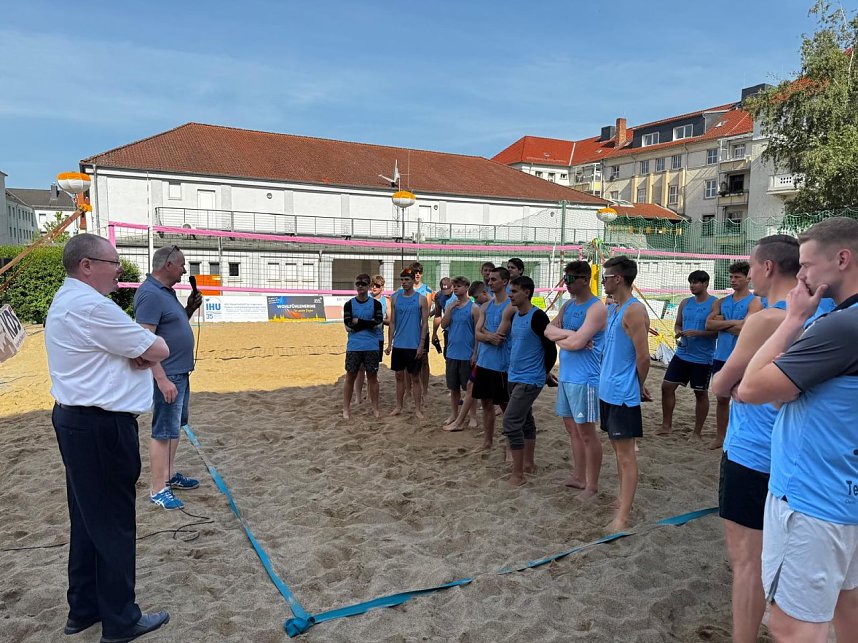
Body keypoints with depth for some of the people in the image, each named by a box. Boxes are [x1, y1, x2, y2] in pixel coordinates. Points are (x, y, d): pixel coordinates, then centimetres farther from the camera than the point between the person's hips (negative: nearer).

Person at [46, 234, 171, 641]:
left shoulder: (66, 302, 14)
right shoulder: (91, 307, -20)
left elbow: (135, 353, 13)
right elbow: (159, 351, -17)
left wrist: (136, 352, -8)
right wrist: (145, 345, 3)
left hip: (74, 420, 11)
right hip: (102, 428, -11)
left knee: (88, 519, 20)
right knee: (113, 524, 3)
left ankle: (84, 609, 35)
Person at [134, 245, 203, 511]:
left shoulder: (167, 292, 12)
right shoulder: (150, 294, -19)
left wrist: (190, 307, 7)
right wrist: (162, 379, -27)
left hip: (180, 373, 10)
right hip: (167, 375, -10)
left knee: (174, 427, 19)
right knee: (163, 432, -3)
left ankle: (170, 474, 32)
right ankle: (157, 490, 6)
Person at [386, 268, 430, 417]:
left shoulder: (421, 299, -4)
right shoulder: (395, 298, 6)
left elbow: (425, 323, -5)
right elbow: (392, 322, 8)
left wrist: (421, 345, -11)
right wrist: (389, 343, 3)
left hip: (414, 346, -3)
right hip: (398, 345, 3)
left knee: (415, 378, 4)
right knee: (399, 376, 11)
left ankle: (418, 409, 13)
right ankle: (398, 407, 22)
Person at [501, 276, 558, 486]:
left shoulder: (538, 316, -17)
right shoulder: (514, 315, 8)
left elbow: (551, 348, -13)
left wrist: (545, 373, -2)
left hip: (530, 380, -8)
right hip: (515, 377, 9)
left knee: (511, 423, -11)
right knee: (526, 421, 18)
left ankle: (518, 474, -1)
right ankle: (528, 464, 31)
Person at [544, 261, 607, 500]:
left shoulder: (596, 308, -13)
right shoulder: (567, 306, 13)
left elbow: (576, 342, -21)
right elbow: (548, 330, 3)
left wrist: (559, 338, -3)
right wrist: (568, 333, -13)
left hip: (584, 379, -8)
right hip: (565, 375, 8)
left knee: (586, 433, 0)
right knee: (572, 429, 15)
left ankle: (592, 485, 12)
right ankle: (578, 477, 28)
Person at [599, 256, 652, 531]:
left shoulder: (634, 311, -18)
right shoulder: (615, 309, 12)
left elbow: (643, 357, -19)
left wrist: (638, 387, -4)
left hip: (623, 394, -9)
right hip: (608, 391, 9)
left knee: (626, 454, -3)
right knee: (617, 448, 17)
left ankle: (622, 516, 2)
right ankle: (622, 499, 30)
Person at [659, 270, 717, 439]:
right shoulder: (685, 303, 8)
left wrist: (697, 333, -23)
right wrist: (678, 332, -6)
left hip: (702, 358, -5)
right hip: (682, 354, 6)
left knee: (701, 393, 8)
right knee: (667, 386, 4)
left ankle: (697, 431, 20)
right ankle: (666, 426, 16)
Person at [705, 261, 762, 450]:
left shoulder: (754, 302, -5)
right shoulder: (721, 302, 11)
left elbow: (745, 329, -18)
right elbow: (709, 324, -3)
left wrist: (722, 323, -6)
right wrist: (732, 323, -13)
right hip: (721, 357, 5)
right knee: (721, 398, 12)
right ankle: (720, 436, 22)